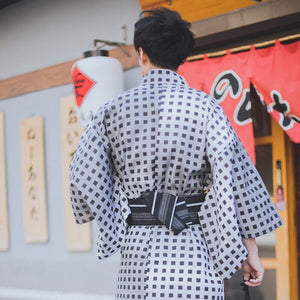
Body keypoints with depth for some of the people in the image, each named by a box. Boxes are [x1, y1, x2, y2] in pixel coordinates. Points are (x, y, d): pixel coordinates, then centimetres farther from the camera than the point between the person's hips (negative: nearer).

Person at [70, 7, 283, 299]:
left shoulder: (113, 110, 3)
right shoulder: (204, 107, -3)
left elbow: (84, 177, 4)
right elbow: (233, 176, -6)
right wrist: (249, 248, 1)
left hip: (136, 254, 2)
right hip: (193, 253, -2)